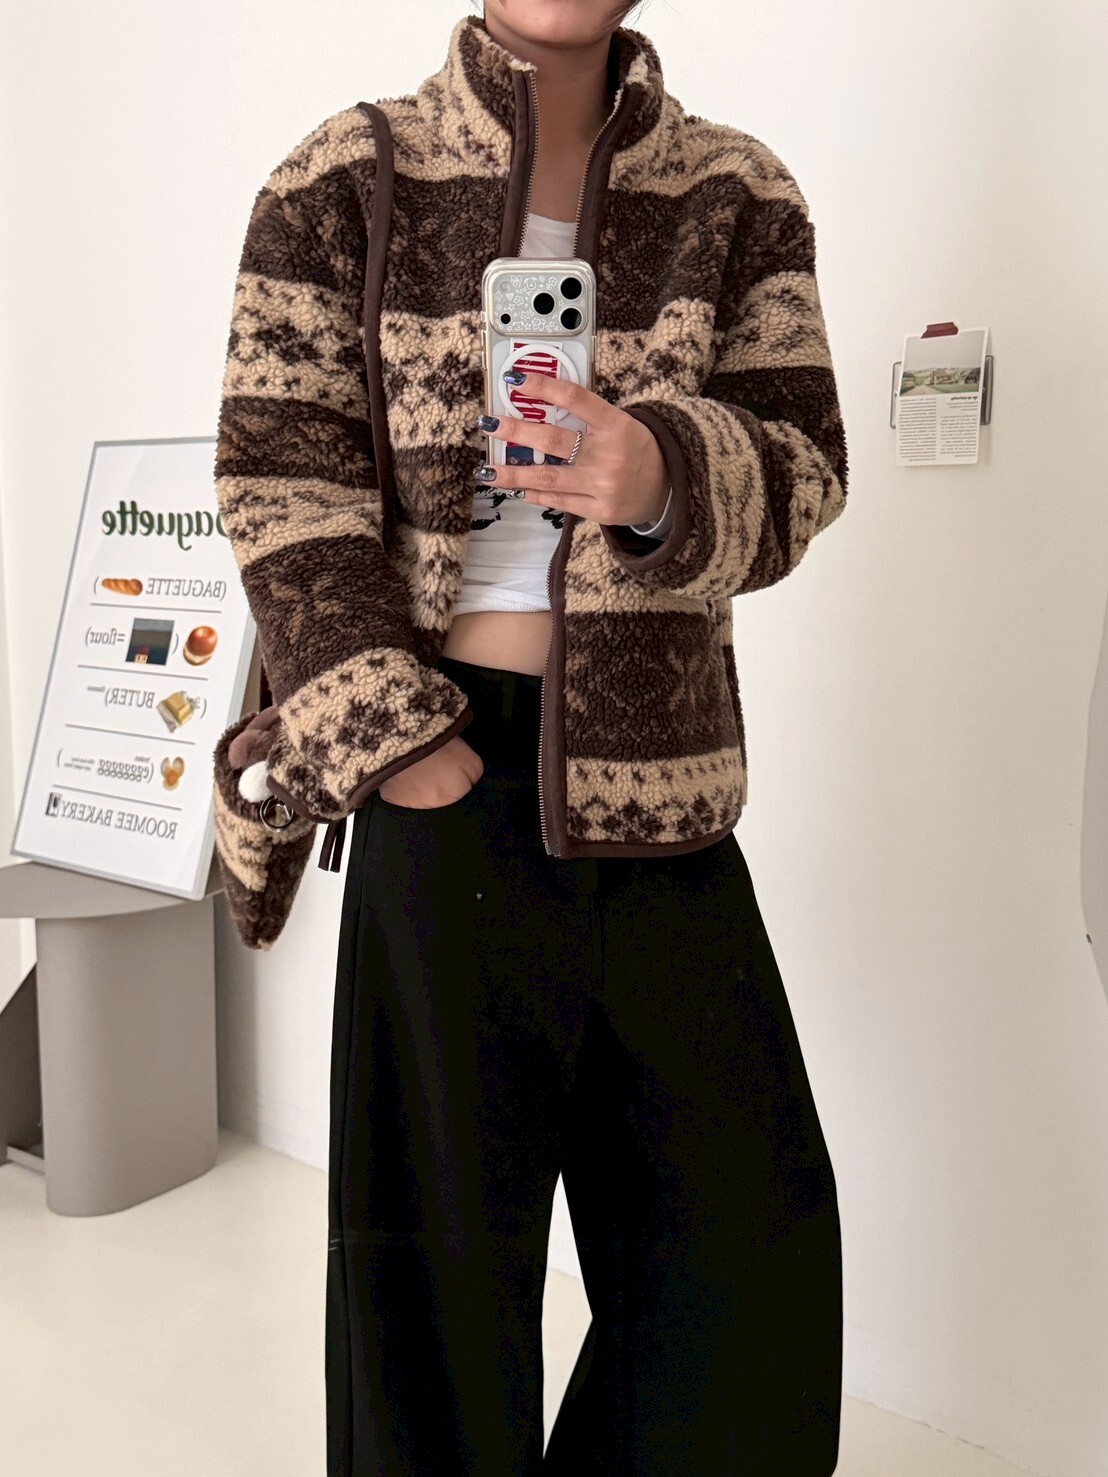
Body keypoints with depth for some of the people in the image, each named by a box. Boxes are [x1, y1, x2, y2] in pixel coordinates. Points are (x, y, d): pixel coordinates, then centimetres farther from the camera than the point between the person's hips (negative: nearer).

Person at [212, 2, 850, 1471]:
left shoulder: (739, 197, 9)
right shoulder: (344, 183, 4)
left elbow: (804, 466, 2)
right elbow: (287, 489, -2)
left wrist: (666, 478, -20)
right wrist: (386, 734, -11)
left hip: (660, 756, 3)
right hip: (444, 756, -2)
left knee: (750, 1224, 9)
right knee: (443, 1227, 8)